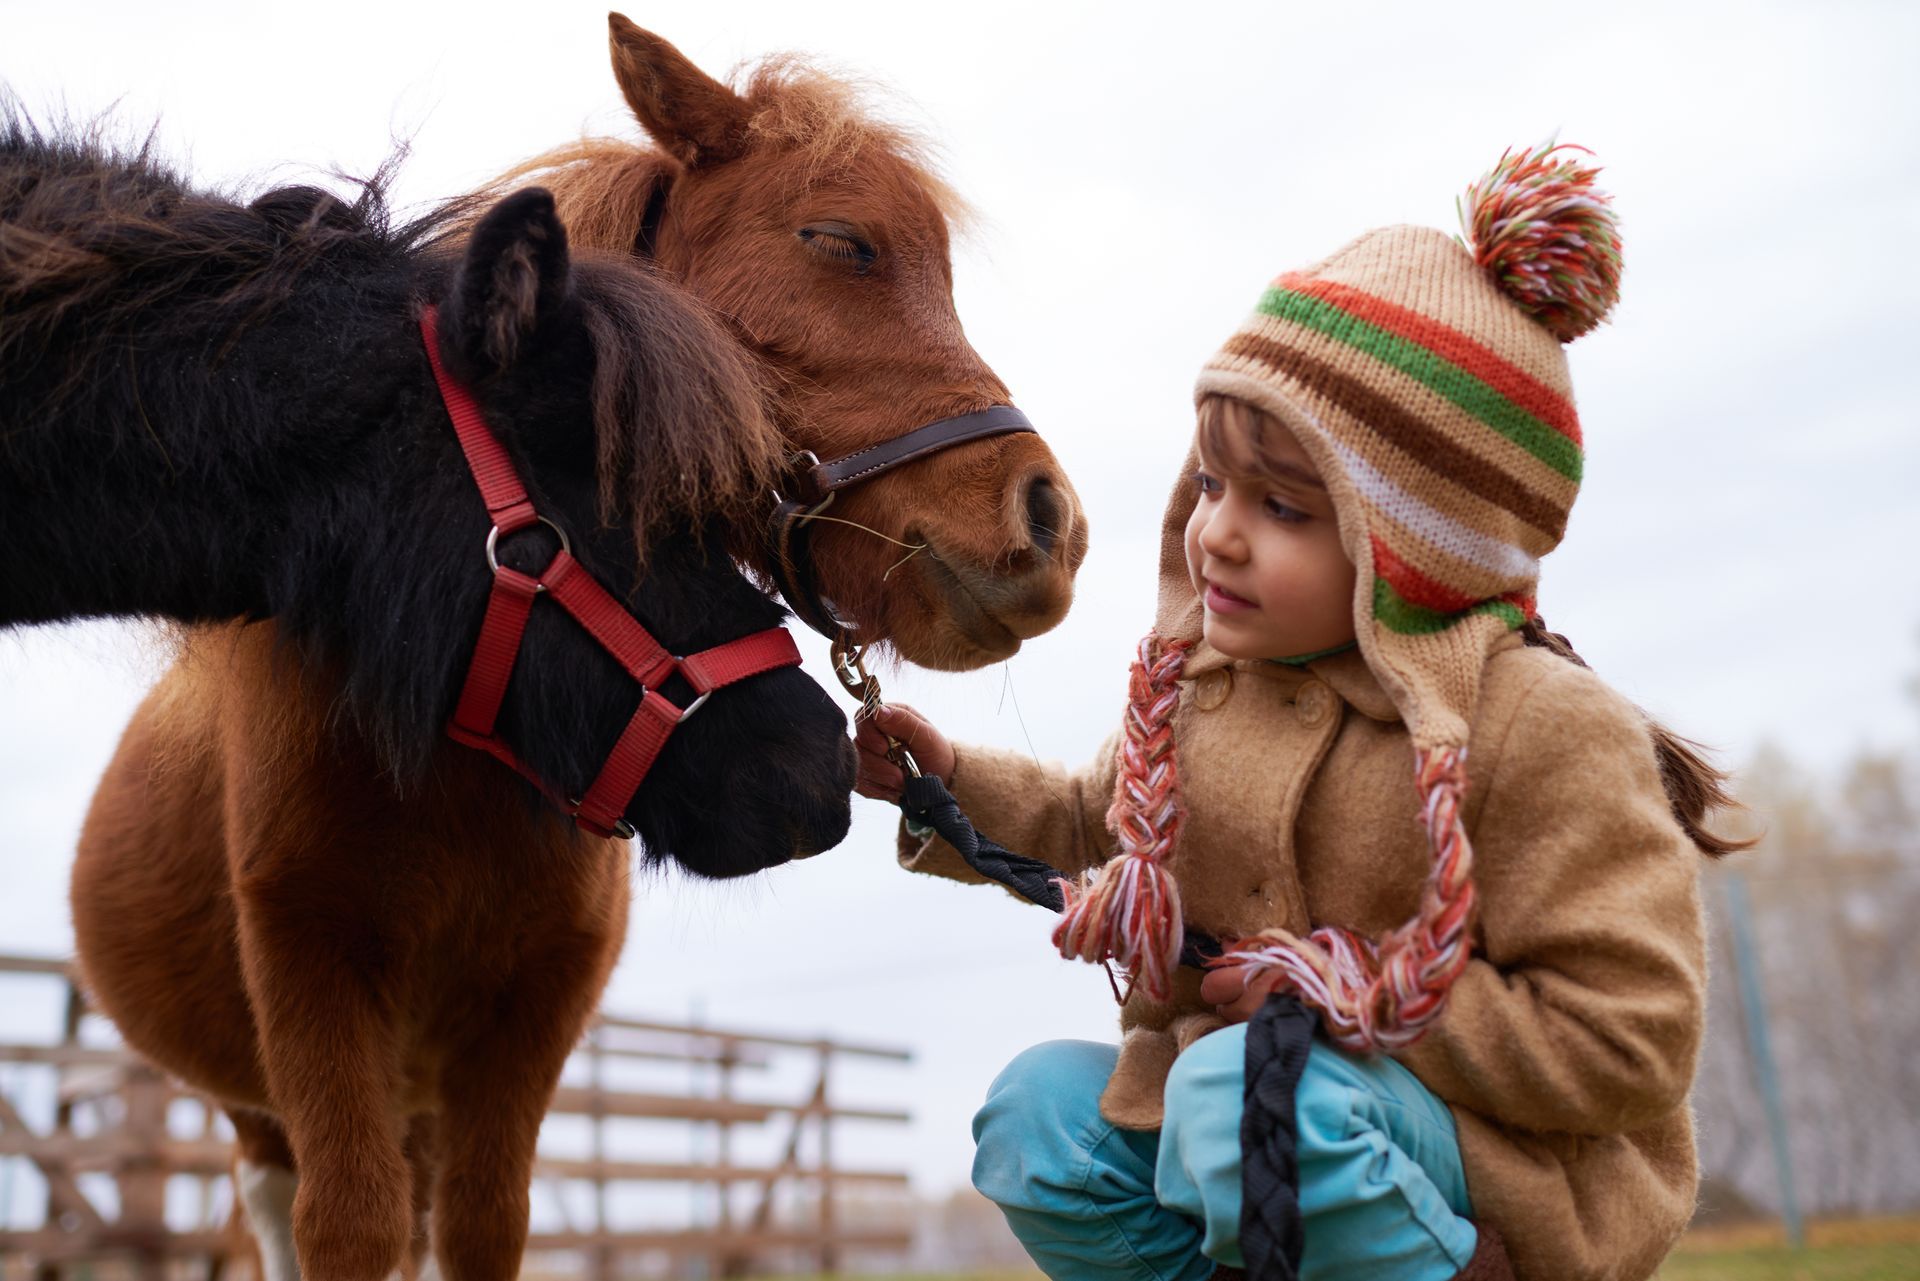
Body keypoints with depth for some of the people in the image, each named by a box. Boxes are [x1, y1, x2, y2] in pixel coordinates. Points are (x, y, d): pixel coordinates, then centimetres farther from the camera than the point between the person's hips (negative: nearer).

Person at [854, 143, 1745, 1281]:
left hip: (1494, 1167, -7)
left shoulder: (1538, 727, -20)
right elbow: (1095, 826, 22)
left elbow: (1631, 1041, -19)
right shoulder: (1195, 684, 1)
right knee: (1038, 1111, -7)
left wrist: (1355, 994, -21)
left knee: (1242, 1094, -34)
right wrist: (952, 780, 6)